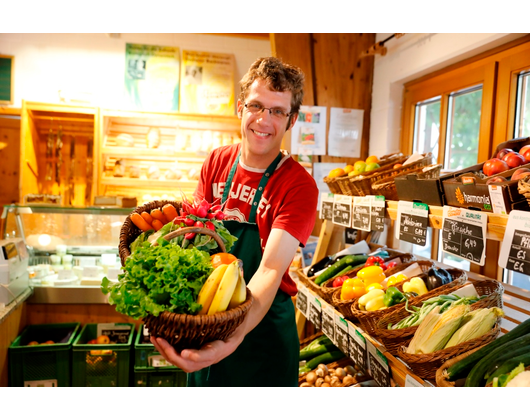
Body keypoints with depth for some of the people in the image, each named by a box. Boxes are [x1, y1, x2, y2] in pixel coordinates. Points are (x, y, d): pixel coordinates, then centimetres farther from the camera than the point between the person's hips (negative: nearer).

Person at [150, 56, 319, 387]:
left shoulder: (299, 186, -19)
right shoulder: (217, 161, -3)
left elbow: (270, 271, -27)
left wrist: (233, 338, -44)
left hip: (261, 327, -4)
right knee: (200, 379, 23)